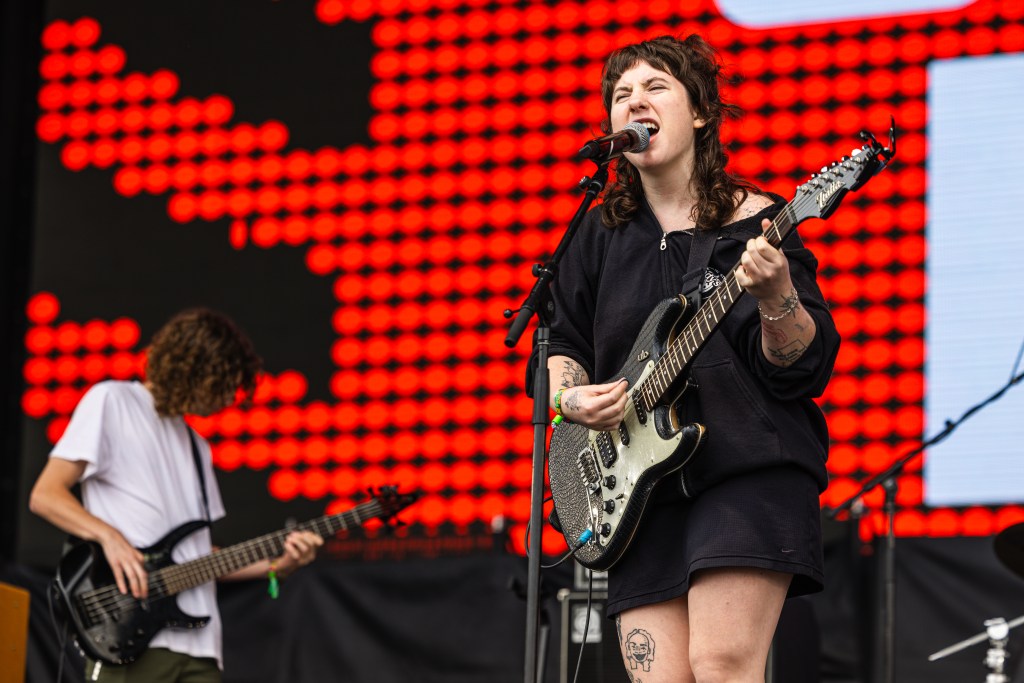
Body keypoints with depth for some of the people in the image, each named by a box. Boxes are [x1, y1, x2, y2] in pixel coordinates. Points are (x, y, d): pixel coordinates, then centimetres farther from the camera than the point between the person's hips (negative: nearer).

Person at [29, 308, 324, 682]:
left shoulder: (195, 445, 25)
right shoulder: (112, 401, 3)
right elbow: (44, 495, -4)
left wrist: (274, 565, 10)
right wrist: (108, 536, -18)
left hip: (197, 644, 7)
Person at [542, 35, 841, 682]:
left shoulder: (753, 223, 2)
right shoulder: (600, 235, 14)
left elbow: (804, 367, -6)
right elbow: (561, 342, 22)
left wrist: (774, 294, -26)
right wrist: (571, 397, 1)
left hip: (748, 472, -4)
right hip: (643, 488, 4)